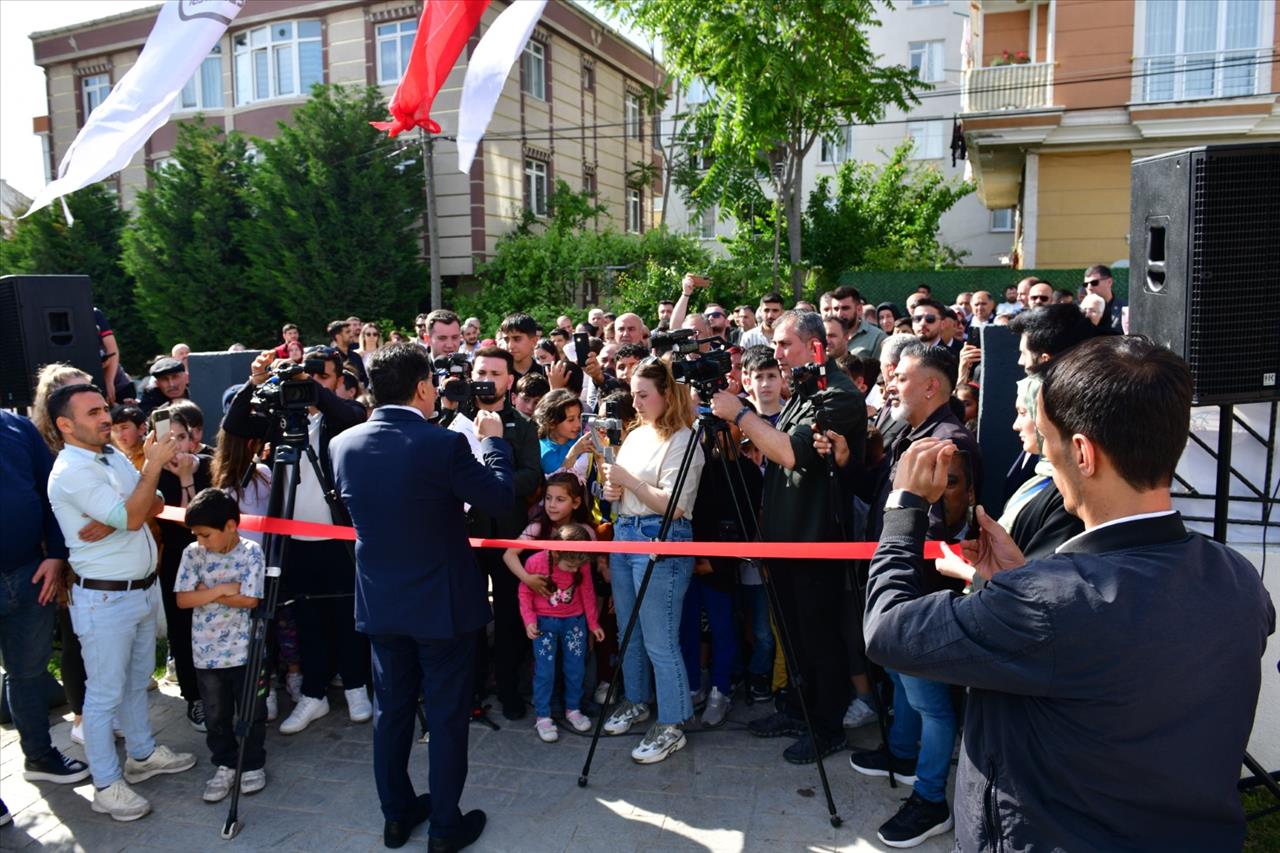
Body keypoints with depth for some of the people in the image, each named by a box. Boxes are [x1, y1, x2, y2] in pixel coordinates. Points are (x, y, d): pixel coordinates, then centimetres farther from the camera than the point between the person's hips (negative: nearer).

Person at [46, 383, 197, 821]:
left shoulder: (115, 458, 8)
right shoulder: (71, 472, -18)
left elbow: (155, 505, 7)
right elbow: (131, 517, -25)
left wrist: (112, 521, -12)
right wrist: (154, 464, -22)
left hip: (143, 589, 8)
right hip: (104, 599, -8)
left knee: (137, 680, 21)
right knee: (105, 693, 3)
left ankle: (142, 754, 37)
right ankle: (106, 785, 14)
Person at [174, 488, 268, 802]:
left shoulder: (251, 552, -13)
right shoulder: (193, 553, -4)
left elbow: (249, 600, -19)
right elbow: (183, 599, -9)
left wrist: (206, 591, -15)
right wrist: (222, 589, -18)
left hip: (244, 650, -3)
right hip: (206, 653, 3)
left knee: (251, 712, 10)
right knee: (216, 715, 15)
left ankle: (253, 765, 26)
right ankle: (225, 765, 31)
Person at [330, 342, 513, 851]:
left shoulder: (344, 445, -4)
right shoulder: (444, 443, -21)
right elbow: (501, 498, -11)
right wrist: (493, 440, 1)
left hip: (380, 601, 5)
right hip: (442, 601, -5)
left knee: (391, 709, 18)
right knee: (447, 716, 8)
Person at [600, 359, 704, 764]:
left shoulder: (682, 441, -12)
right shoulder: (635, 434, 12)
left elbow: (674, 505, -19)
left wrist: (628, 480, -18)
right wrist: (613, 490, 2)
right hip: (625, 534, 9)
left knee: (659, 640, -3)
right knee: (629, 632, 18)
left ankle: (671, 725, 9)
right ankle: (636, 701, 35)